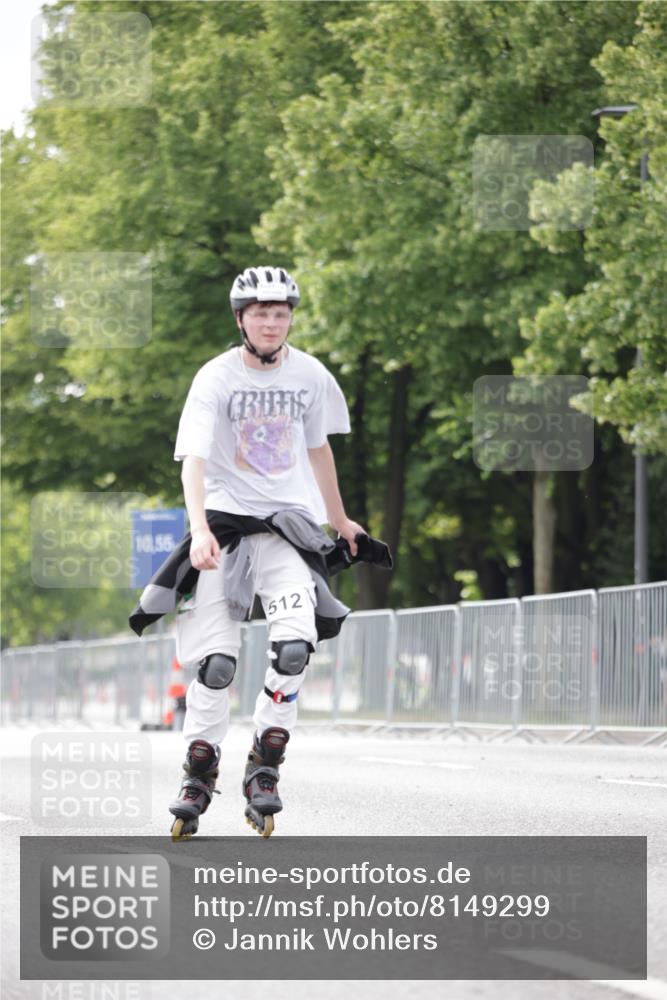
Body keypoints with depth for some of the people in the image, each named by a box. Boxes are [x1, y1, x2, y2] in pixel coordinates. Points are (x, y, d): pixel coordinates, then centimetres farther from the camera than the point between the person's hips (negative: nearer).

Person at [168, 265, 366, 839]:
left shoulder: (310, 376, 5)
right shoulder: (216, 379, -6)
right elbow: (193, 459, -15)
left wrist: (339, 521, 28)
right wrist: (199, 529, -30)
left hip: (291, 521, 2)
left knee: (293, 646, -20)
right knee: (216, 660, -8)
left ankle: (265, 768, -6)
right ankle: (200, 772, 9)